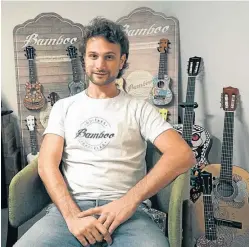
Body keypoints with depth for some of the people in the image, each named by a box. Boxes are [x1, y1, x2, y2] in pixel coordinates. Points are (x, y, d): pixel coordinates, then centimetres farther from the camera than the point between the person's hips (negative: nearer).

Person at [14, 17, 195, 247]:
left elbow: (183, 155, -5)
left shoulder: (139, 108, 8)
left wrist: (130, 200, -15)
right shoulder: (64, 107, 15)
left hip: (127, 210, -1)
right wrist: (72, 216, -14)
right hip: (70, 207, 2)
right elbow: (47, 165, 3)